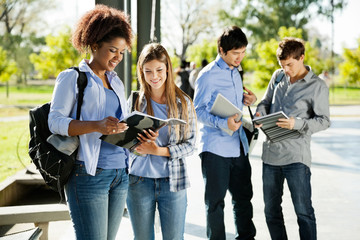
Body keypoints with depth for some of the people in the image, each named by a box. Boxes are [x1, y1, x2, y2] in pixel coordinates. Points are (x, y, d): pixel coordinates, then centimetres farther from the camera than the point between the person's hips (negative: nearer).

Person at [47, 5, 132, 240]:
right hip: (88, 174, -7)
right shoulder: (72, 78, -1)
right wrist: (97, 126, -26)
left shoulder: (117, 83, 20)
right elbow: (55, 121, -11)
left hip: (120, 173, 7)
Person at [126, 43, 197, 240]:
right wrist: (140, 146, -21)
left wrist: (159, 150, -16)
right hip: (139, 181, 1)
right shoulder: (135, 101, 2)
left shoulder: (183, 102, 0)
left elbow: (190, 144, -1)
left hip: (173, 181, -1)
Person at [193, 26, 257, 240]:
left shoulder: (235, 73, 15)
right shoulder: (208, 75, -11)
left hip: (238, 147, 7)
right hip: (216, 148, -7)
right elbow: (199, 110, -13)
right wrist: (223, 123, -28)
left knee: (244, 196, 15)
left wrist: (247, 100, 5)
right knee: (216, 201, 3)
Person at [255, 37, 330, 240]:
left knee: (304, 211, -3)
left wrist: (297, 124, -23)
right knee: (271, 210, 13)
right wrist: (260, 114, -3)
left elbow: (324, 121, -7)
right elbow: (266, 102, 20)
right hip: (271, 153, 6)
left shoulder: (317, 86, -5)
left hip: (296, 156, -6)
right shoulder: (278, 76, 11)